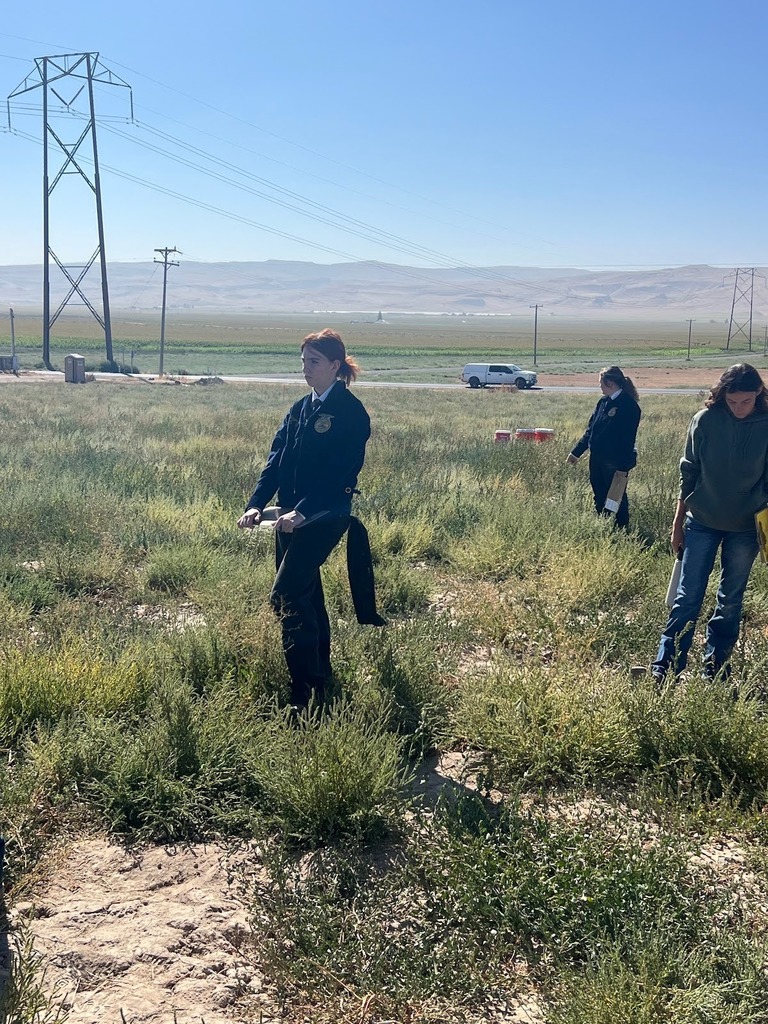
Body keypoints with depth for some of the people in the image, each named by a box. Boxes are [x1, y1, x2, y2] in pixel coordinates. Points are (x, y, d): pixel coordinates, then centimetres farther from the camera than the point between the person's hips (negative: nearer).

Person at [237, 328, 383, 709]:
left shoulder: (351, 413, -10)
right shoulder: (300, 408, 13)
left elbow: (340, 472, -19)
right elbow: (276, 459, 6)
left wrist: (302, 511, -29)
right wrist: (256, 504, -8)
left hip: (325, 516, -8)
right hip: (291, 516, 8)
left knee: (286, 595, -14)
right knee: (306, 596, 14)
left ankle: (304, 693, -6)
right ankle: (320, 677, 28)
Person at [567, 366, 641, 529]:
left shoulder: (629, 405, -14)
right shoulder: (603, 402, 9)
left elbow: (628, 438, -17)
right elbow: (590, 429, 15)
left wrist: (623, 466, -21)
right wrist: (576, 452, 15)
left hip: (615, 462, -8)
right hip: (597, 459, 8)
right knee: (599, 497, 14)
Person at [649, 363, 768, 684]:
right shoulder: (706, 420, -10)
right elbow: (689, 472, -2)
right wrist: (678, 522, 1)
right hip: (702, 521, 0)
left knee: (730, 601, 10)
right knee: (687, 597, -1)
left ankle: (715, 670, 22)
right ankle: (665, 669, 3)